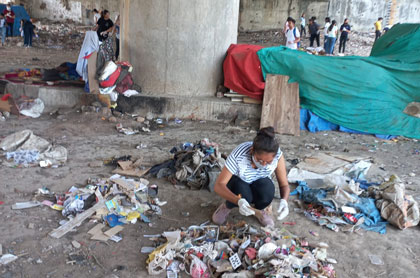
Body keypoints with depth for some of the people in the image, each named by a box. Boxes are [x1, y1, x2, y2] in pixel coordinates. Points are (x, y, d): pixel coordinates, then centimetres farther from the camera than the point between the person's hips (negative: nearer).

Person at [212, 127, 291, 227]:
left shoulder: (278, 156, -29)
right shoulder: (238, 155, -36)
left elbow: (284, 185, -18)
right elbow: (218, 185, -35)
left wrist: (284, 200, -41)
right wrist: (238, 201, -53)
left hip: (260, 182, 2)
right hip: (238, 182, -2)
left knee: (267, 191, -32)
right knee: (243, 194, -35)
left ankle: (259, 210, 4)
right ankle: (227, 206, 1)